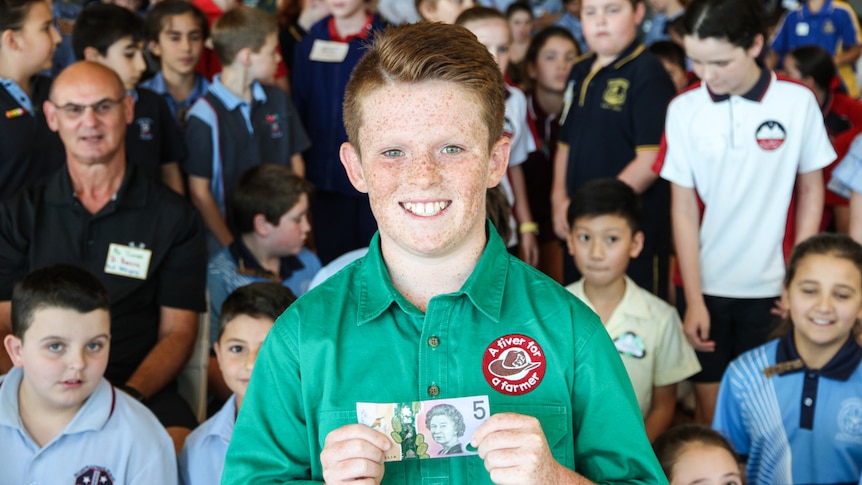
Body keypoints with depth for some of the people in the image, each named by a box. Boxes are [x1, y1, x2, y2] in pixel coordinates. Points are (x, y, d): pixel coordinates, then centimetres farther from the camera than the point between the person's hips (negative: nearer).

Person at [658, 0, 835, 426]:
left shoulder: (798, 102, -7)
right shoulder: (683, 109, -6)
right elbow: (683, 207, -3)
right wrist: (694, 300, -5)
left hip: (771, 285, 0)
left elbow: (810, 190, 4)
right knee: (709, 402, 7)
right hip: (705, 283, 0)